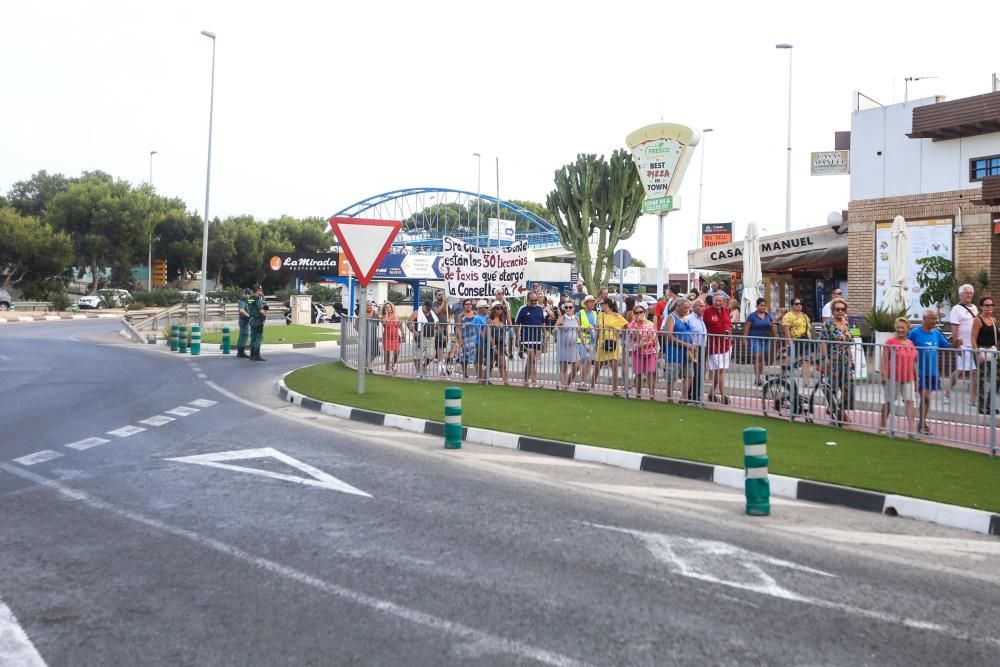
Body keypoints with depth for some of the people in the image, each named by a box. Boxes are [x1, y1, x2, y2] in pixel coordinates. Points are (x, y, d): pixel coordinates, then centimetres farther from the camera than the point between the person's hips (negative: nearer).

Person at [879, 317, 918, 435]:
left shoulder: (910, 343, 10)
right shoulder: (890, 342, -6)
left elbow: (913, 362, 18)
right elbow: (884, 360, -8)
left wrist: (916, 377, 17)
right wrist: (884, 375, -15)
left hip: (908, 379, 4)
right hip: (892, 378, -4)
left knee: (909, 401, -5)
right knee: (889, 402, 6)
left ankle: (912, 429, -6)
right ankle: (882, 426, 21)